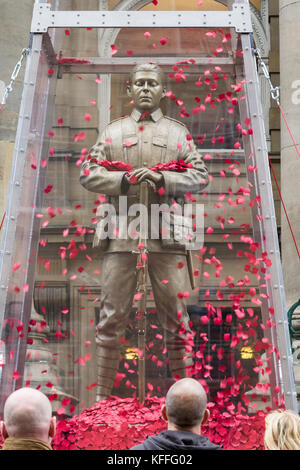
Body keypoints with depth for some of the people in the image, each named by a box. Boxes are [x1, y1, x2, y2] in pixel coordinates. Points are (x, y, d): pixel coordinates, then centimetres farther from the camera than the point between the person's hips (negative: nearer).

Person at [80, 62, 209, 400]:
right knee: (112, 316, 2)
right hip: (120, 233, 0)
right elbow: (87, 174, 7)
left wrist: (163, 178, -11)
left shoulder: (178, 132, 14)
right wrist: (125, 179, -9)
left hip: (166, 235, 0)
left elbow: (200, 177, 6)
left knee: (175, 316, 2)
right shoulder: (112, 130, 16)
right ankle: (102, 395, 10)